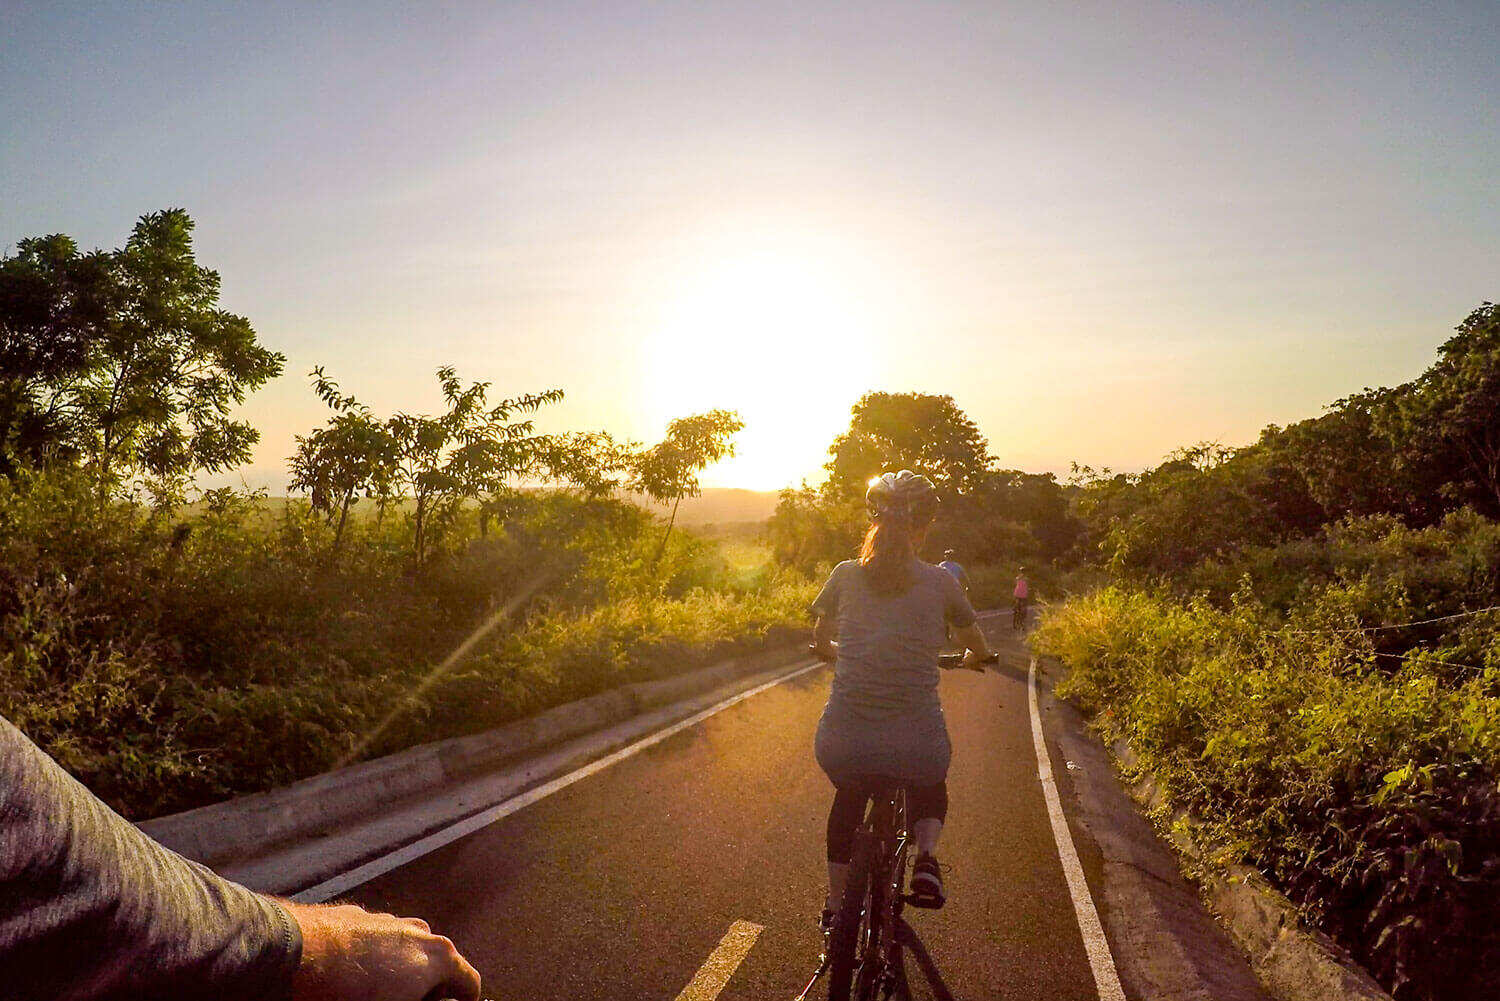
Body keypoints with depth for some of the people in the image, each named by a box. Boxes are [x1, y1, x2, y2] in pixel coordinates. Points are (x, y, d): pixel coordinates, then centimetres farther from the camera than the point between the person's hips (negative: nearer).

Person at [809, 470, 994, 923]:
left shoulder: (846, 574, 3)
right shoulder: (940, 582, 2)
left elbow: (821, 642, 19)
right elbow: (979, 649, 19)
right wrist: (968, 659, 42)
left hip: (842, 744, 1)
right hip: (916, 746, -1)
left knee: (849, 796, 36)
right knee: (930, 790, 36)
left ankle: (835, 904, 36)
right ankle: (926, 855, 9)